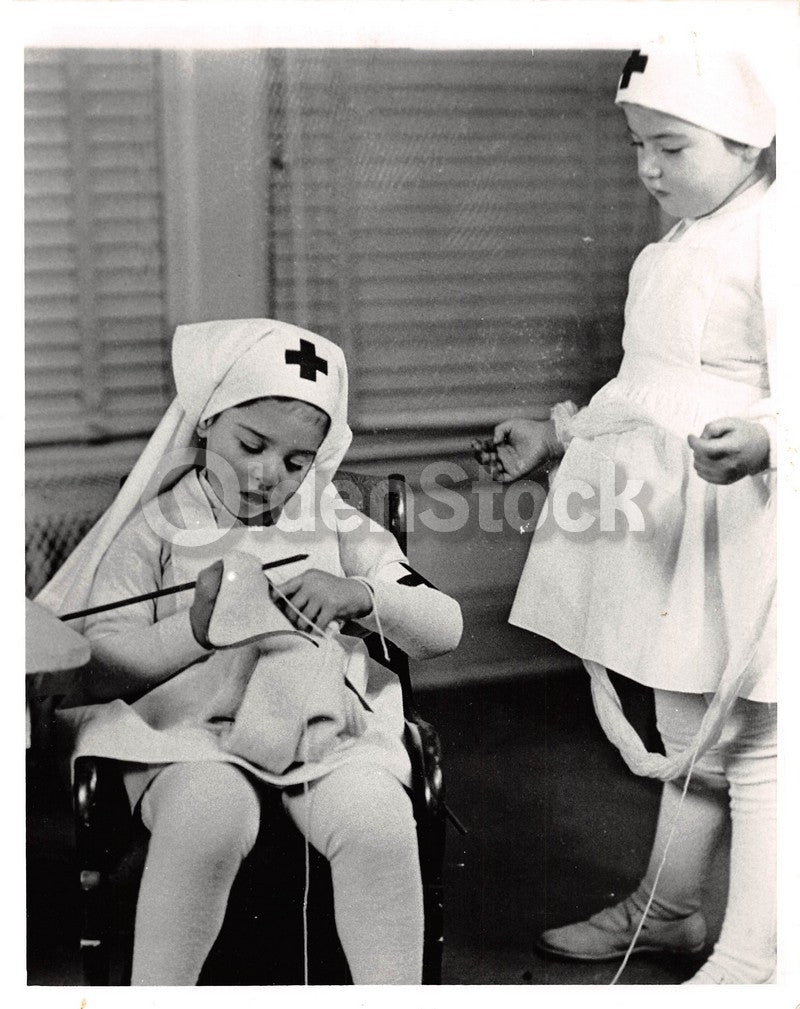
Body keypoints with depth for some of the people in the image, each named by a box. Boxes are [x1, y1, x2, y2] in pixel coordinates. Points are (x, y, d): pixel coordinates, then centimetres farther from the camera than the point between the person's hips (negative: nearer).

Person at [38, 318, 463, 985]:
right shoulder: (156, 527, 6)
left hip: (323, 728, 2)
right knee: (211, 815, -36)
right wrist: (194, 628, -19)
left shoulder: (337, 528, 14)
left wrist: (360, 595, -12)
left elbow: (444, 629, 8)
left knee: (379, 823, -30)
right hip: (191, 733, -2)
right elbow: (96, 670, -2)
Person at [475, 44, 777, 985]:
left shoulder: (772, 236, -12)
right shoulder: (667, 253, 16)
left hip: (737, 524, -9)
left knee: (749, 743, 0)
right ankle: (665, 908, 36)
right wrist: (554, 438, 21)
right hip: (664, 523, 9)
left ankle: (748, 958, 13)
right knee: (686, 732, 21)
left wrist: (759, 439, -39)